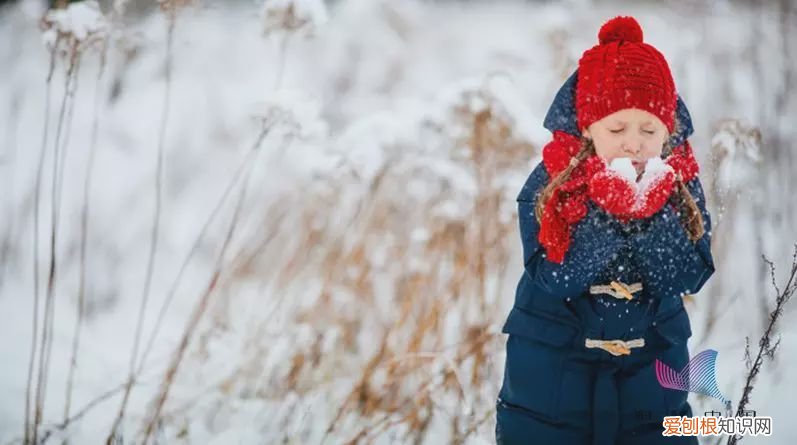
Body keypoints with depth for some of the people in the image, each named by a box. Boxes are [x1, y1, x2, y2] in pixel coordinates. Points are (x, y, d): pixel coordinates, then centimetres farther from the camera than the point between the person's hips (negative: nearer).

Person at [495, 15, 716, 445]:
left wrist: (652, 214, -27)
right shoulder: (550, 184, -12)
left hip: (651, 372, 2)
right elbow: (554, 276, -21)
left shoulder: (679, 183, -6)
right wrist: (606, 214, -31)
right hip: (552, 371, -2)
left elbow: (687, 278, -14)